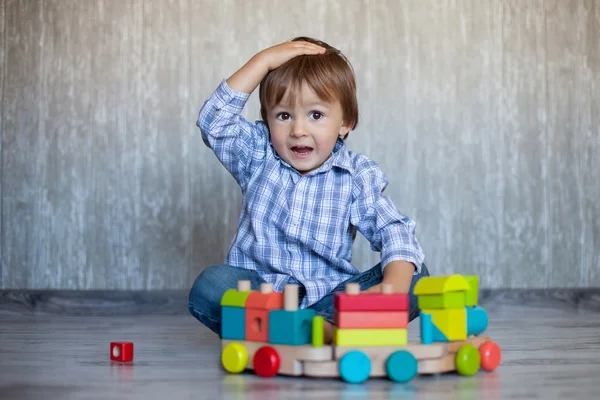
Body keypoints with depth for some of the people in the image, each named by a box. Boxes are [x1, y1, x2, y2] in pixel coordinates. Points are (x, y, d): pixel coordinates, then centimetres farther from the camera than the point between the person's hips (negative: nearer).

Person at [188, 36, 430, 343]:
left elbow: (392, 230, -7)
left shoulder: (356, 175, 2)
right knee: (209, 285, -32)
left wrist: (395, 283, -29)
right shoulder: (258, 158, 6)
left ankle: (323, 325, -35)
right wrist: (264, 60, -9)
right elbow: (214, 121, -8)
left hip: (330, 294, 1)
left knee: (416, 277, -20)